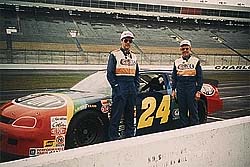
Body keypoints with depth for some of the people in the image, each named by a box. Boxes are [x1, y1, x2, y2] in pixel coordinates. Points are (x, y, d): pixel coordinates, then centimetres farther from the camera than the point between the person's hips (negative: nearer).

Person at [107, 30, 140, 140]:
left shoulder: (133, 56, 18)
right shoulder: (114, 54, -1)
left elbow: (137, 74, 20)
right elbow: (110, 73, -6)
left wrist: (136, 88, 9)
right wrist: (116, 86, -13)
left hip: (132, 88, 6)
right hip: (120, 89, -6)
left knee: (130, 115, 11)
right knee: (116, 116, -6)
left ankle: (129, 137, 19)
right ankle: (113, 138, -1)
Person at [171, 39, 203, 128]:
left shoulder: (195, 61, 4)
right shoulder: (177, 62, 12)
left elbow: (199, 77, 2)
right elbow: (174, 77, 15)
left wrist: (198, 91, -5)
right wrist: (173, 90, 7)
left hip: (192, 88, -3)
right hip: (180, 89, 3)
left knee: (193, 110, -1)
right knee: (182, 110, 7)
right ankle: (184, 126, 16)